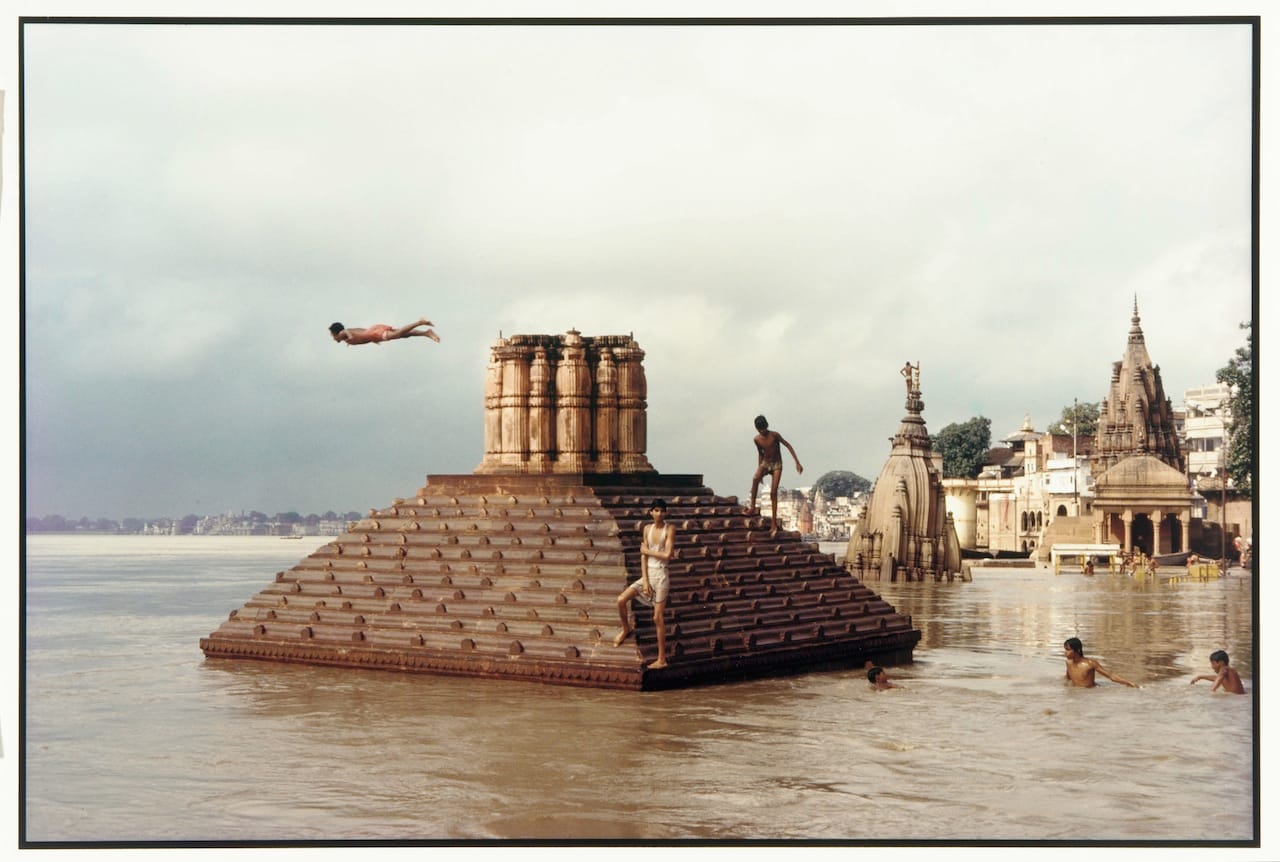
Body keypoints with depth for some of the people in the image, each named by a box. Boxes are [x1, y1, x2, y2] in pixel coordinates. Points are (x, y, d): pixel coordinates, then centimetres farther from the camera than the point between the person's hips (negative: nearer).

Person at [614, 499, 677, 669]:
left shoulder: (670, 529, -8)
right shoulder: (647, 529, 5)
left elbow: (667, 554, -15)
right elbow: (643, 556, 2)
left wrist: (647, 550, -4)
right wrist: (645, 580, -6)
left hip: (661, 575, -5)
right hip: (647, 573, 5)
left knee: (658, 617, -4)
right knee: (621, 599, -5)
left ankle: (662, 659, 3)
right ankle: (626, 629, 24)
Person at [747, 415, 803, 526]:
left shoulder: (774, 435, -16)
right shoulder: (757, 439, -3)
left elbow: (788, 446, -11)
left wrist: (797, 462, -15)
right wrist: (759, 470, 17)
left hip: (777, 464, -3)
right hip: (765, 463, 3)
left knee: (773, 493, -10)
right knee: (755, 479, -31)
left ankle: (774, 521, -4)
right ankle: (752, 507, -27)